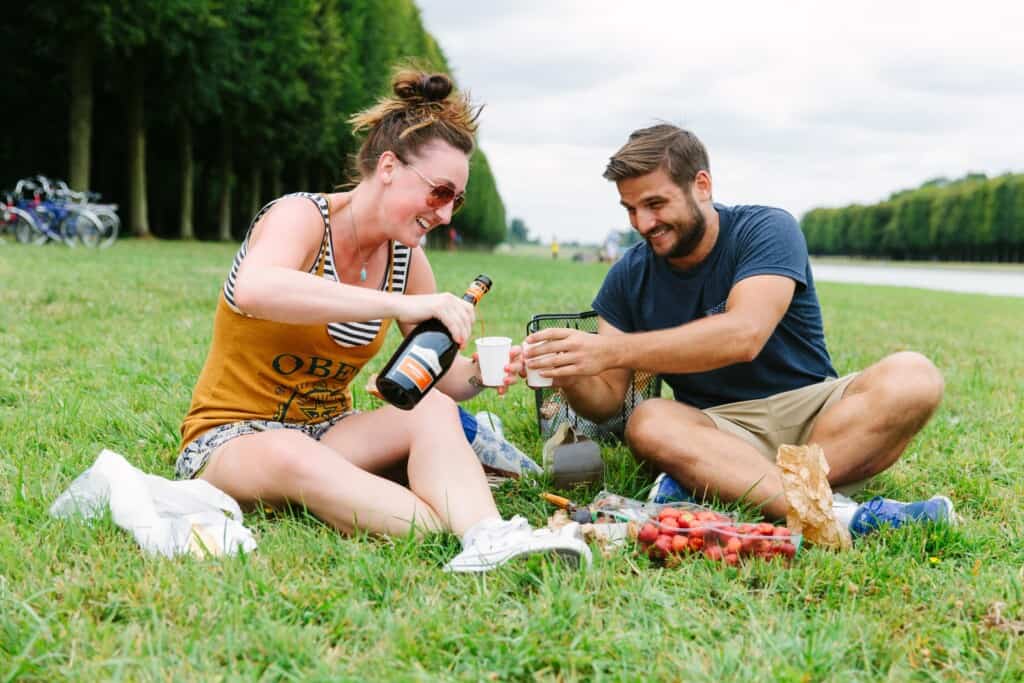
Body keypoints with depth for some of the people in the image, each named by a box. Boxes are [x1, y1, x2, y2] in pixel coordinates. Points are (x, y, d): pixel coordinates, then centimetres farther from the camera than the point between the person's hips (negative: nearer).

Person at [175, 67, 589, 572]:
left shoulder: (405, 258, 2)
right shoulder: (302, 216, -17)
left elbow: (442, 381, 7)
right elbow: (253, 291, -41)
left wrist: (479, 372, -17)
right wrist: (402, 305, -44)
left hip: (327, 433, 6)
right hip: (231, 438, -5)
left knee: (433, 411, -23)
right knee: (291, 455, -40)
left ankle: (486, 537, -45)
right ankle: (478, 532, -47)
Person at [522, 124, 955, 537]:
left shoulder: (767, 231, -8)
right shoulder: (629, 277, 4)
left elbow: (743, 336, -26)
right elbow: (606, 401, 2)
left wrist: (610, 351, -32)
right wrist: (570, 378, -23)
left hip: (813, 414, -1)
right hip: (718, 433, 2)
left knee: (912, 375, -29)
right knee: (648, 424, -31)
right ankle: (833, 513, -43)